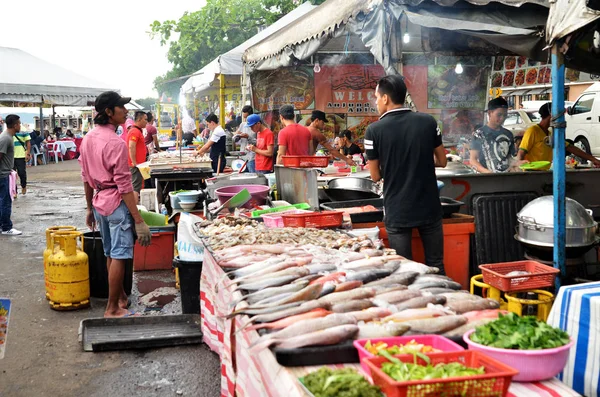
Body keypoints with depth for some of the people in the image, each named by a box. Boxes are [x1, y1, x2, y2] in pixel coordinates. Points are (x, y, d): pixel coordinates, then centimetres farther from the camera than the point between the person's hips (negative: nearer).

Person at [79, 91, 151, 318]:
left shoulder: (88, 138, 7)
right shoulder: (115, 142, -18)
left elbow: (86, 177, 13)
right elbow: (124, 185, -20)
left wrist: (90, 208, 22)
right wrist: (138, 220, -18)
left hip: (99, 202, 8)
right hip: (117, 204, -8)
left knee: (110, 254, 18)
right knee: (118, 256, -1)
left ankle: (120, 297, 32)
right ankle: (112, 309, 5)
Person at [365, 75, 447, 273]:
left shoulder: (374, 130, -9)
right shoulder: (428, 122, -2)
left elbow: (376, 176, -2)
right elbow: (442, 161, 8)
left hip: (397, 212, -2)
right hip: (429, 207, 2)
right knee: (436, 267, 14)